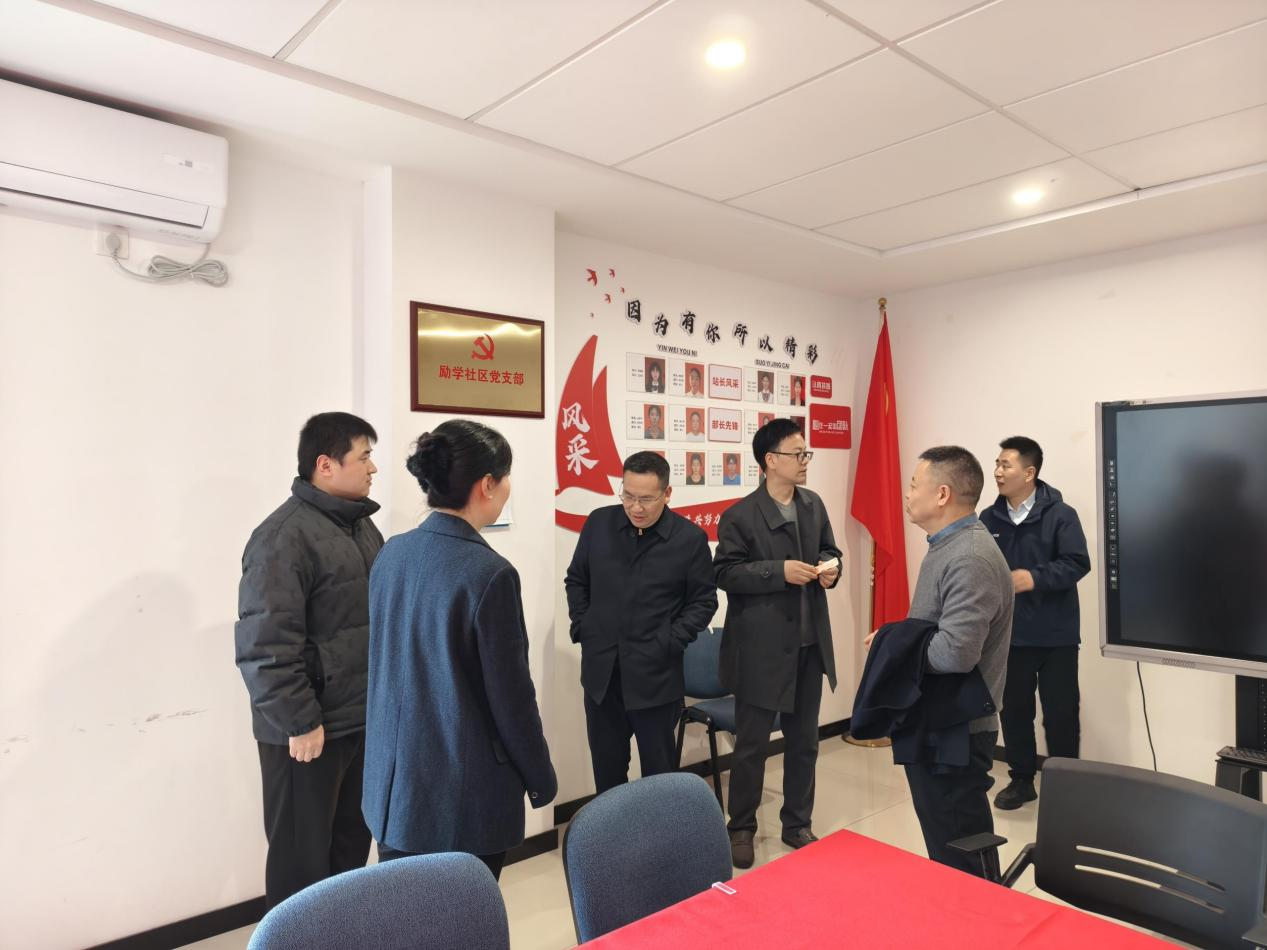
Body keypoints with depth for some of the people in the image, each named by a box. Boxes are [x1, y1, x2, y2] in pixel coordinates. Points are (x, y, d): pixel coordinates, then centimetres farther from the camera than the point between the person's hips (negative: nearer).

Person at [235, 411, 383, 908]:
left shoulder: (361, 525, 9)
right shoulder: (285, 535, -18)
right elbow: (265, 647, -22)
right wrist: (299, 723, -18)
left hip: (363, 721, 8)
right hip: (310, 730, -8)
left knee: (352, 843, 20)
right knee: (303, 858, 9)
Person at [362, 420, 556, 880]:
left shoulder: (391, 555, 0)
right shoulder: (489, 573, -22)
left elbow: (385, 663, 10)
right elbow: (510, 694, -16)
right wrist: (542, 779, -2)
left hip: (393, 781, 7)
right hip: (465, 793, -7)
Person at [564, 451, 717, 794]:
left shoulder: (690, 538, -8)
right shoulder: (598, 523, 1)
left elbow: (704, 600, -1)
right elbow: (576, 580, 12)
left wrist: (670, 643, -10)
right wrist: (581, 627, 1)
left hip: (656, 675, -3)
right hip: (601, 671, 3)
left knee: (659, 767, 12)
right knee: (605, 765, 16)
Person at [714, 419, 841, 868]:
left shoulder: (814, 504, 6)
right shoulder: (740, 516, -13)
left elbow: (829, 549, 17)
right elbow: (725, 573, -14)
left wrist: (830, 566, -6)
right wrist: (779, 572, -23)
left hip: (809, 643, 6)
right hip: (761, 649, -6)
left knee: (804, 741, 18)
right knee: (752, 744, 7)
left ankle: (797, 824, 36)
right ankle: (741, 828, 26)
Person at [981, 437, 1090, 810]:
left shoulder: (1060, 515, -9)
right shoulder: (988, 519, 3)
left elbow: (1077, 564, -16)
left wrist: (1035, 578, -26)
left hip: (1055, 634, -4)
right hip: (1009, 634, 4)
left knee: (1060, 712, 5)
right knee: (1013, 709, 13)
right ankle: (1021, 779, 29)